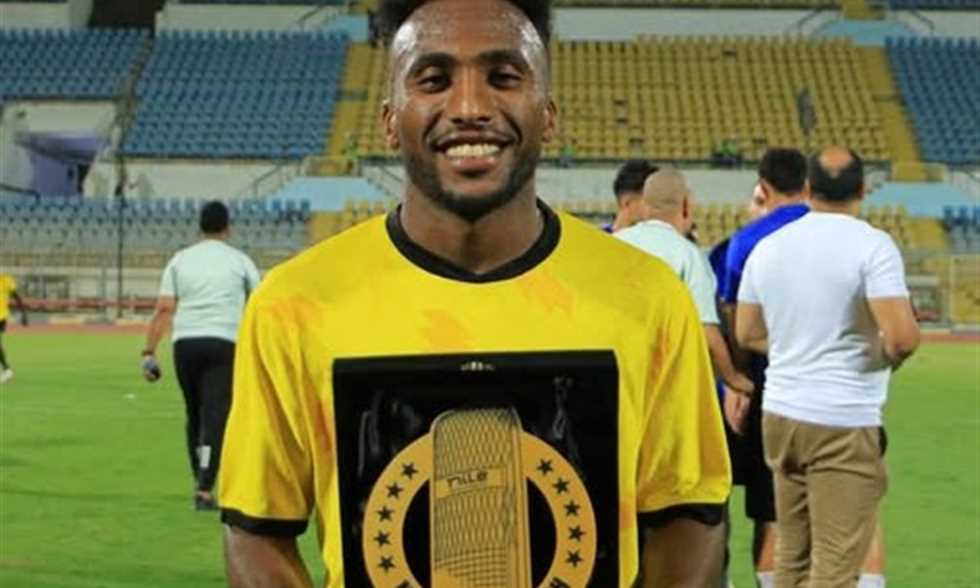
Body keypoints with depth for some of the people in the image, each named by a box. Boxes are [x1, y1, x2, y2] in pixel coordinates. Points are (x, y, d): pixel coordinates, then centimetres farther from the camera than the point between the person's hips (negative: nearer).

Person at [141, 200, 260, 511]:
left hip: (184, 343, 3)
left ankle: (201, 482, 26)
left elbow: (163, 309, 0)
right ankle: (204, 489, -15)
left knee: (194, 415, 17)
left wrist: (149, 352, -1)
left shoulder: (180, 259, 10)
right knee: (215, 416, -4)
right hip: (222, 343, -3)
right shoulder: (239, 260, 7)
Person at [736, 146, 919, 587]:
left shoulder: (768, 247, 7)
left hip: (781, 414, 6)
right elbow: (903, 336, -21)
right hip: (844, 422, -6)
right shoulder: (871, 245, -12)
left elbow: (747, 334, 14)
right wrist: (887, 355, 0)